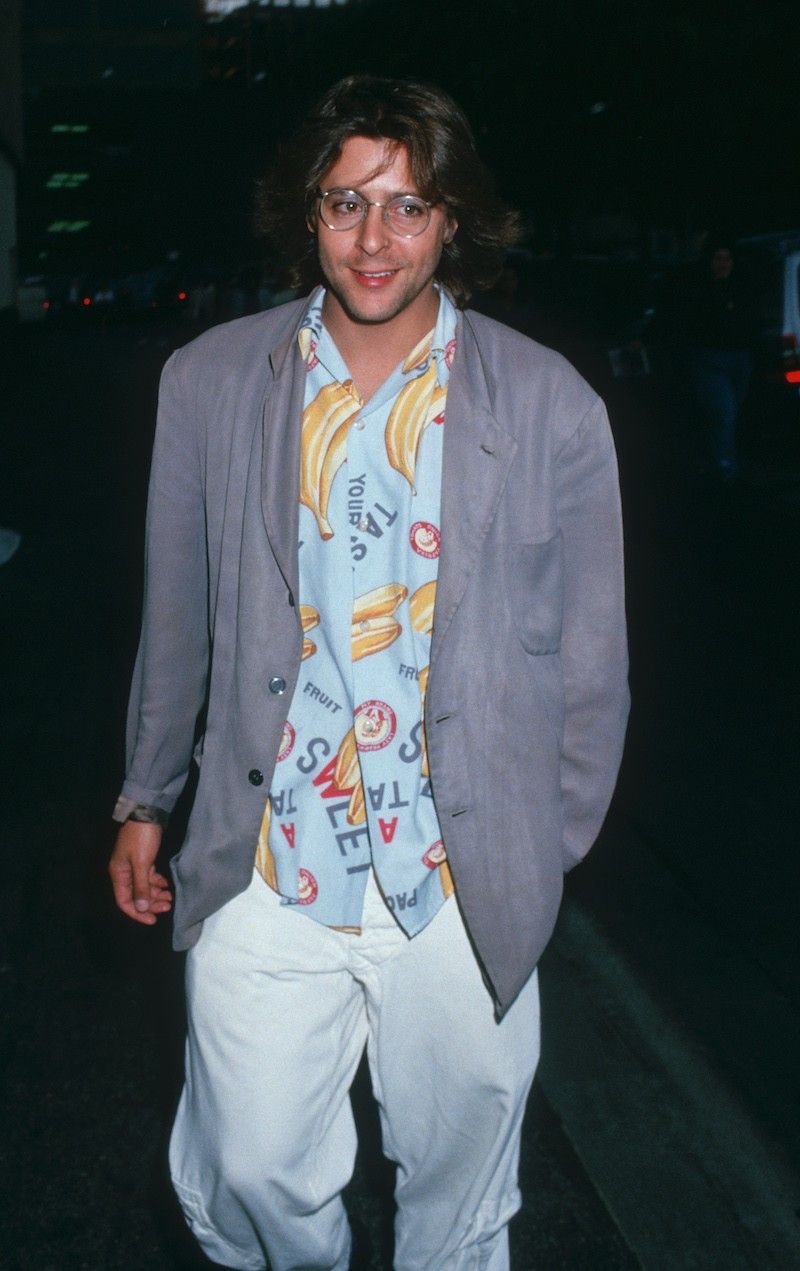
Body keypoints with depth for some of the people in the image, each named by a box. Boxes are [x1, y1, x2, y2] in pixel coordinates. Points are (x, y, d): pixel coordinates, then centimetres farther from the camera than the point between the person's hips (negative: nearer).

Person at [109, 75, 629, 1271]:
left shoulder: (551, 406, -6)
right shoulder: (209, 382, -1)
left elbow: (589, 658, 2)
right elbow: (178, 618, 8)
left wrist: (551, 850, 4)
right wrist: (146, 799, 14)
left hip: (466, 885, 0)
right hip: (265, 870, 1)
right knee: (251, 1172, 9)